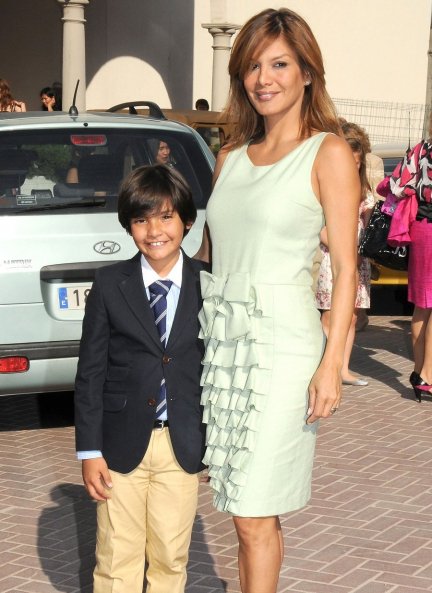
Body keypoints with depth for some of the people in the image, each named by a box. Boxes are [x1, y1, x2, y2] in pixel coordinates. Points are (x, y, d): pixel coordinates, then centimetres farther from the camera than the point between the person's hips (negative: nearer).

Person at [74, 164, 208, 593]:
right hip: (122, 443, 0)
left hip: (182, 445, 1)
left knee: (171, 558, 11)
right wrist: (89, 449, -4)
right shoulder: (109, 285, -3)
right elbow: (90, 372, -1)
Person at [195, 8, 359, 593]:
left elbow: (345, 266, -6)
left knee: (254, 516, -3)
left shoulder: (328, 152, -3)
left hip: (279, 346, -5)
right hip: (218, 338, 5)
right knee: (246, 509, 9)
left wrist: (332, 363, -12)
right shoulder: (230, 157, 13)